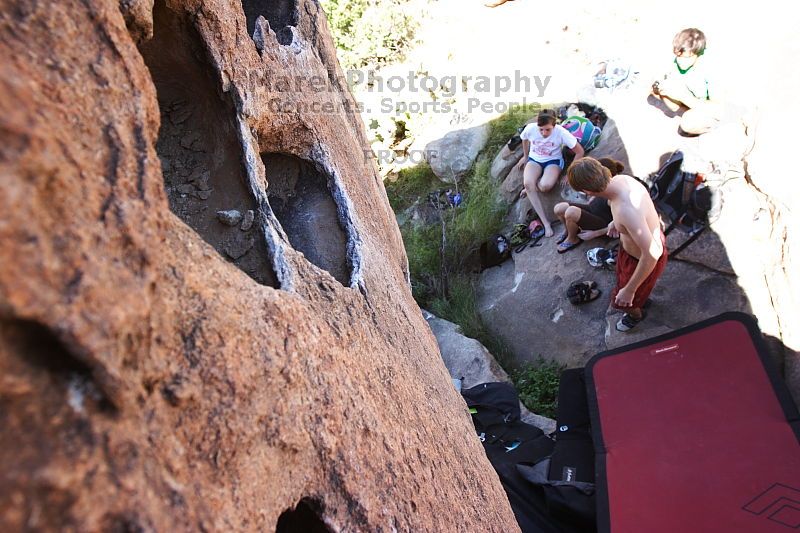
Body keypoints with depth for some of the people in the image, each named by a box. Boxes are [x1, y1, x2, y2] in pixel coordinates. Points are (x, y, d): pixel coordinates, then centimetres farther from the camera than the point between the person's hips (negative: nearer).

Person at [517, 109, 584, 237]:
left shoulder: (561, 132, -24)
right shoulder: (530, 128, -18)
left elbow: (580, 151, -14)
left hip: (553, 161, -2)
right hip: (534, 159, 2)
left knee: (545, 186, -37)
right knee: (528, 183, -32)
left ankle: (530, 189, -1)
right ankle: (546, 222, -30)